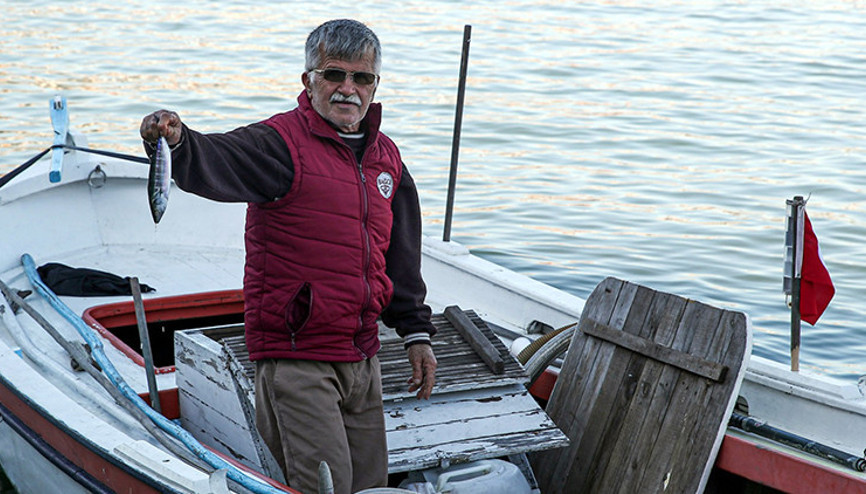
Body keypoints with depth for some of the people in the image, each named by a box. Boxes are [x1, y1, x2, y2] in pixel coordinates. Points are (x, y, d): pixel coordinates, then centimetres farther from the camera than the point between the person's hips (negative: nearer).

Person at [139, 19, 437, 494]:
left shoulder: (385, 156, 11)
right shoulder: (282, 143, -10)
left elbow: (401, 256, 19)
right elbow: (213, 163, -30)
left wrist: (416, 333, 18)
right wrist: (177, 141, -52)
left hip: (361, 357, 7)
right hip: (295, 358, -7)